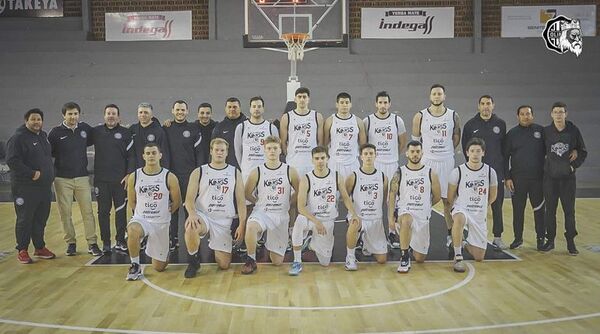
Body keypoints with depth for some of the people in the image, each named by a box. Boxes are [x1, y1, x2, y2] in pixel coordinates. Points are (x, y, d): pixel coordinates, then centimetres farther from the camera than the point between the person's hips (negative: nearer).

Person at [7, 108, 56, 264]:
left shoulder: (43, 136, 14)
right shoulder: (18, 138, -11)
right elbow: (12, 161, -19)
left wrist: (49, 175, 15)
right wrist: (32, 173, -21)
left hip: (45, 187, 7)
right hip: (25, 188, -7)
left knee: (41, 219, 13)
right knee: (25, 220, 0)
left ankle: (40, 248, 24)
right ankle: (22, 250, 11)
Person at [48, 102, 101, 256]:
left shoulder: (85, 128, 4)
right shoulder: (56, 132, -3)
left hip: (82, 178, 1)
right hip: (62, 179, -1)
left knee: (88, 212, 0)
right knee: (65, 213, 4)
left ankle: (92, 243, 6)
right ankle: (71, 243, 16)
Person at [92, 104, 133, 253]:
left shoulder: (125, 133, 2)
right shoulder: (96, 132, 7)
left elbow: (131, 155, 1)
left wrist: (129, 175, -5)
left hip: (120, 179, -1)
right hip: (101, 179, 2)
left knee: (121, 211, 2)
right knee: (103, 211, 4)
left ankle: (120, 241, 11)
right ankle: (105, 242, 12)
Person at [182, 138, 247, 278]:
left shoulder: (235, 173, 7)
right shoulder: (199, 172, 4)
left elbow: (241, 201, 4)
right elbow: (189, 198, -3)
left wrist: (242, 224, -6)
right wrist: (192, 213, -24)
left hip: (224, 221, 1)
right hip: (203, 216, -1)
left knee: (224, 265, -4)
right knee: (191, 227, -39)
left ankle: (218, 250, 33)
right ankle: (193, 261, -11)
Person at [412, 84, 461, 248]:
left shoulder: (453, 116, 1)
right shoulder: (420, 116, -2)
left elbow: (456, 137, 13)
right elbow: (415, 139, 8)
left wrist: (448, 152, 9)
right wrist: (423, 152, 4)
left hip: (447, 162, 1)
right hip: (426, 161, -1)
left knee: (448, 200, 6)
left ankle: (451, 234, 16)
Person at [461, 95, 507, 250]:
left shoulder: (500, 124, 6)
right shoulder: (470, 125, 3)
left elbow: (504, 146, 10)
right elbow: (465, 146, 7)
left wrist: (502, 165, 6)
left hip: (496, 171, 1)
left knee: (497, 205, 4)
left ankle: (497, 237, 11)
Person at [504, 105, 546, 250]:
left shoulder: (541, 131, 3)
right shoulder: (512, 133, 4)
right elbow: (505, 156, 5)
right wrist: (507, 177, -1)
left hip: (538, 178, 0)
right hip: (517, 178, 0)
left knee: (539, 209, 3)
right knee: (518, 209, 4)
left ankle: (541, 238, 14)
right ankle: (518, 238, 15)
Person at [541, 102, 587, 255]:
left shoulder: (573, 130, -1)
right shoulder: (546, 131, 0)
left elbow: (583, 152, 6)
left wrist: (574, 165, -5)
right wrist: (545, 166, 0)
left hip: (568, 176, -1)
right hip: (550, 177, 1)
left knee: (569, 210, 2)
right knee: (550, 210, 6)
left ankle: (571, 242, 11)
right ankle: (550, 240, 16)